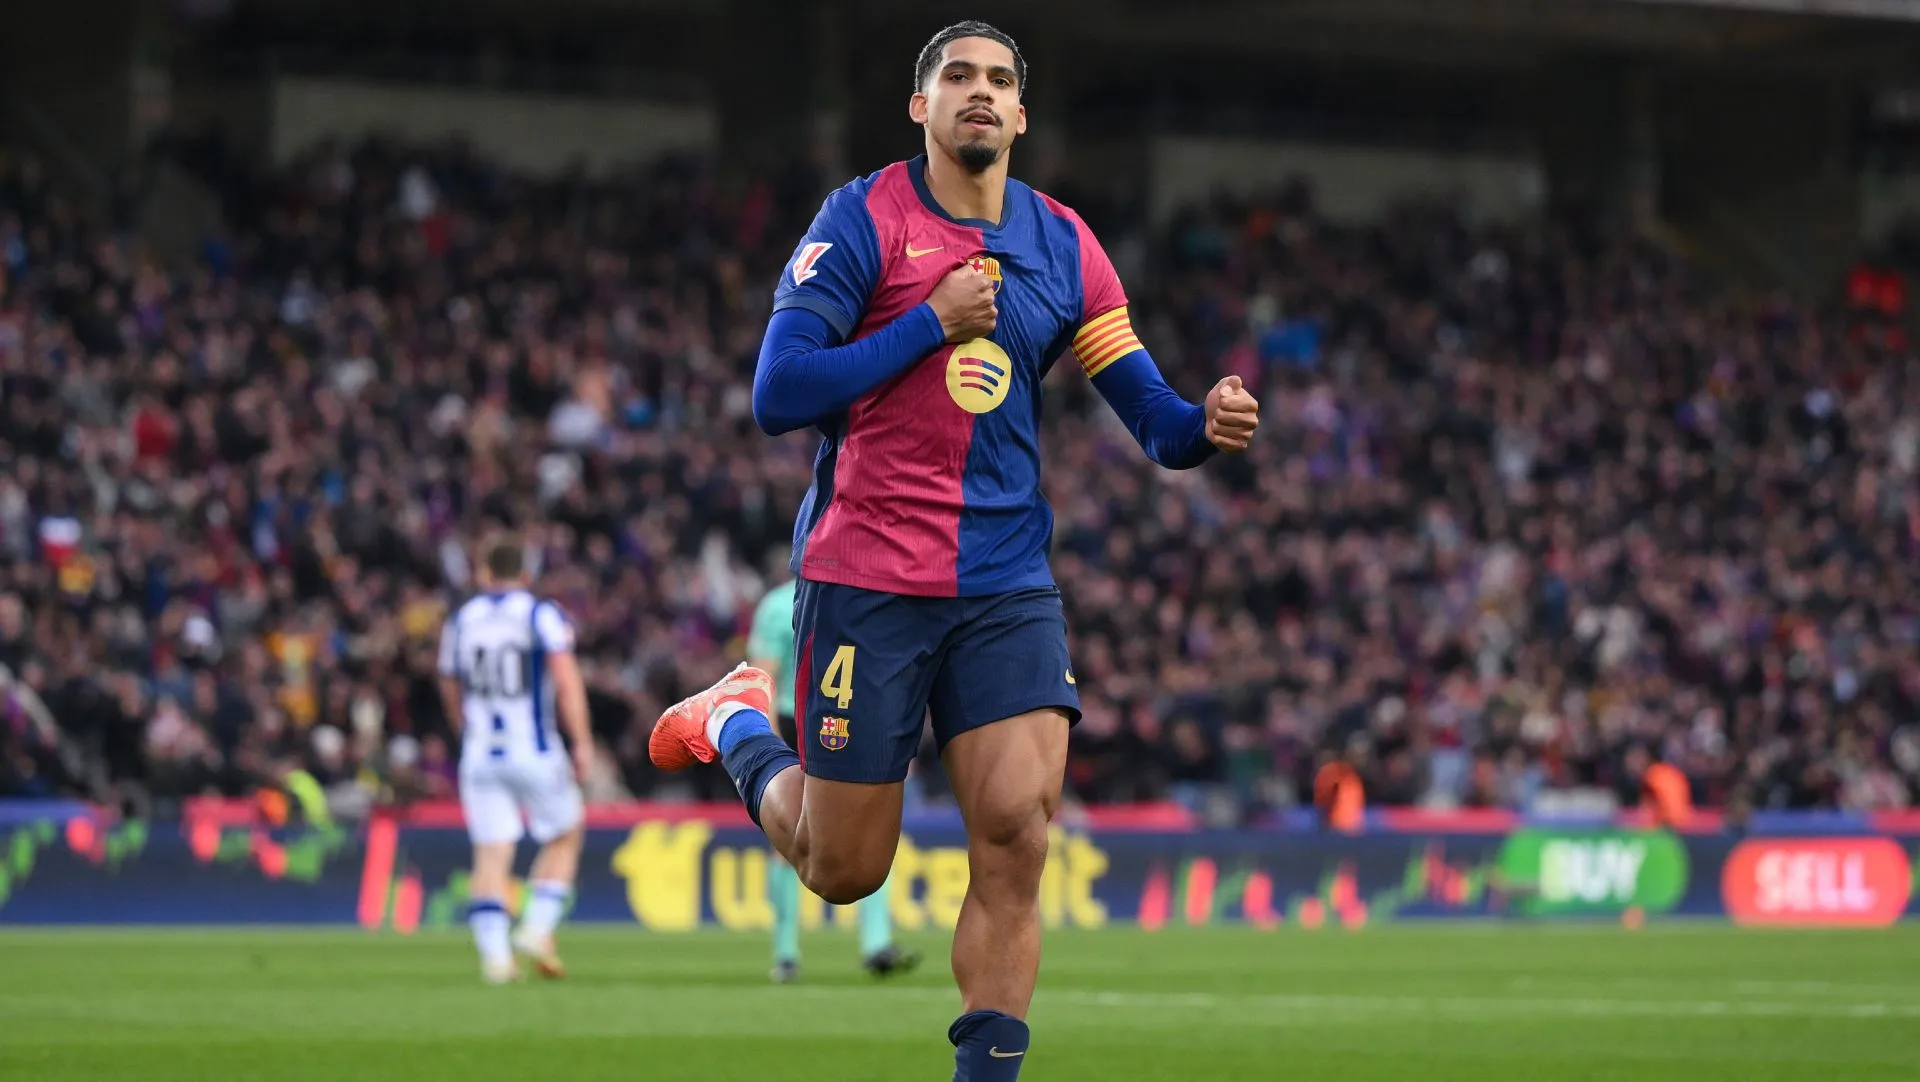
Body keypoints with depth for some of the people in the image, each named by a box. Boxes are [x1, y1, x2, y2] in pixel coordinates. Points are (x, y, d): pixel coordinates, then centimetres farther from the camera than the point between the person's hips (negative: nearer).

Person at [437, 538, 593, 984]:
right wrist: (583, 743, -13)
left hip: (480, 756, 3)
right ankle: (537, 928, 0)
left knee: (491, 854, 1)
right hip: (535, 752, -3)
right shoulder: (542, 615, -2)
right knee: (564, 837, 15)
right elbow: (566, 679, -14)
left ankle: (495, 953, -10)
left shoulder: (461, 621, 10)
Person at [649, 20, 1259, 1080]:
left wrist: (1202, 426, -18)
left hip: (1007, 584, 3)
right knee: (843, 870, 6)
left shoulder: (1063, 246, 8)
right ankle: (738, 722, 36)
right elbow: (778, 396, -13)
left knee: (1016, 832, -14)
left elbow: (1148, 414, 5)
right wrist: (933, 323, -15)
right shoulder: (862, 220, -5)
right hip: (867, 581, -3)